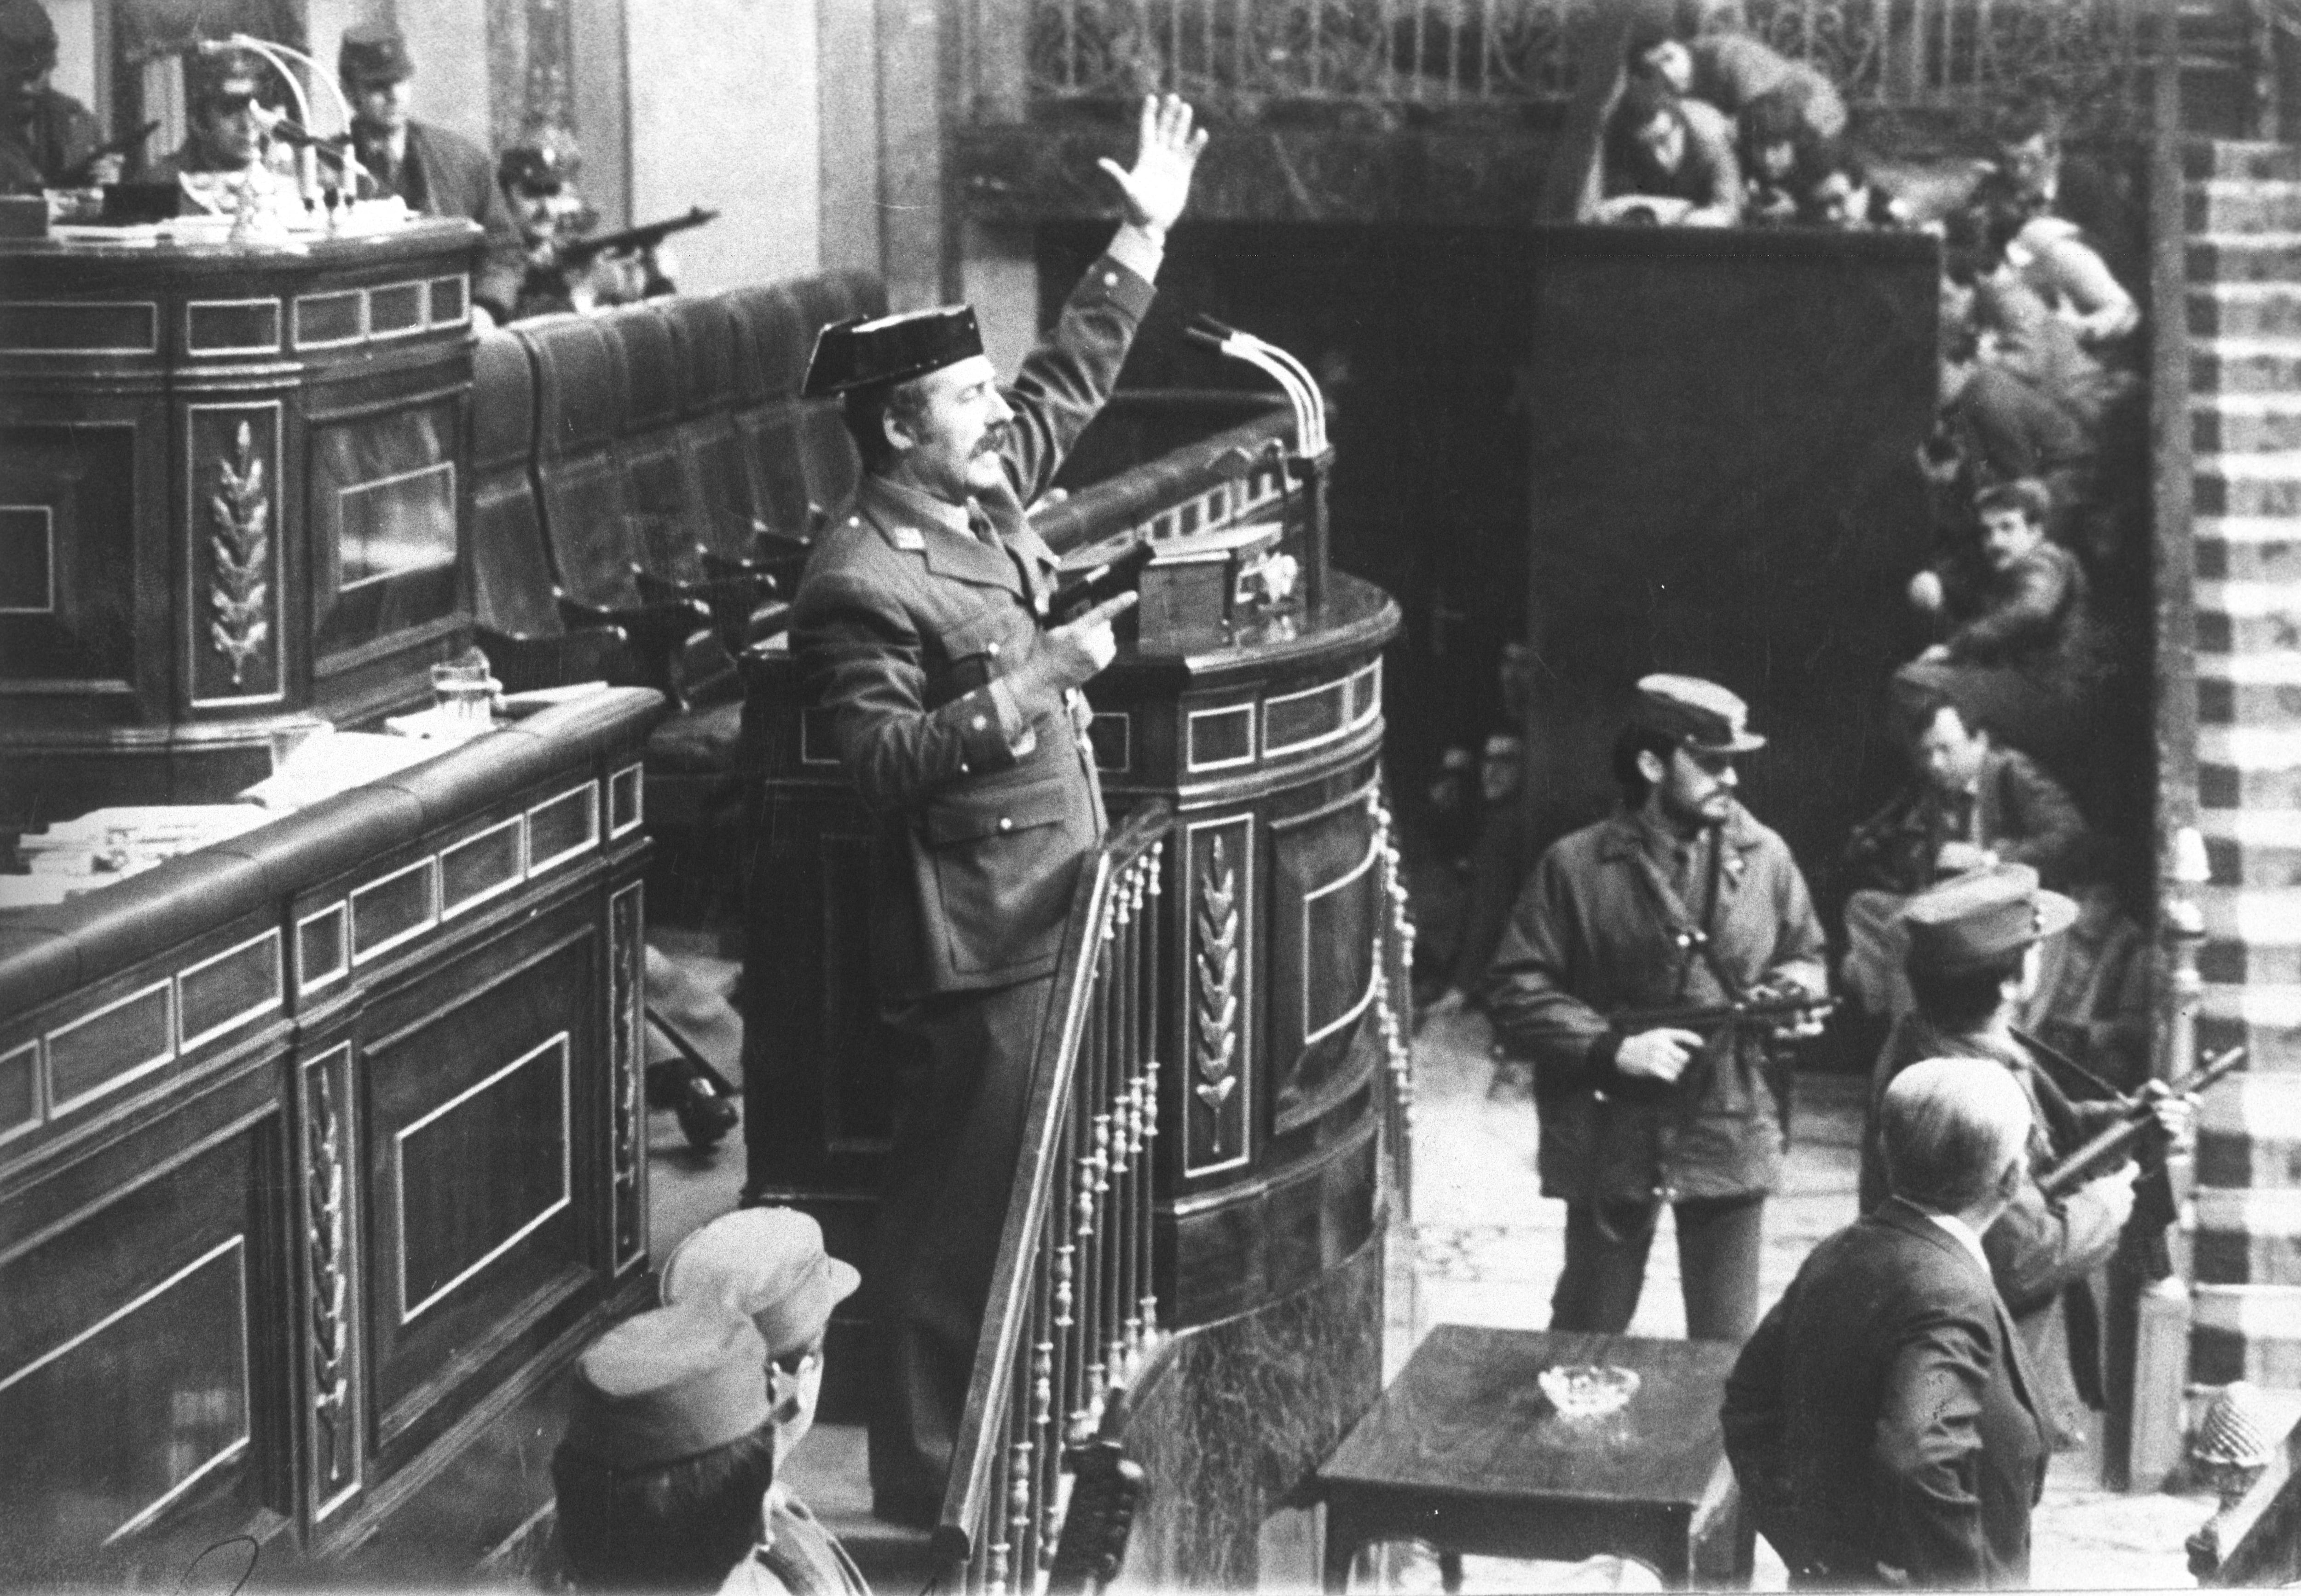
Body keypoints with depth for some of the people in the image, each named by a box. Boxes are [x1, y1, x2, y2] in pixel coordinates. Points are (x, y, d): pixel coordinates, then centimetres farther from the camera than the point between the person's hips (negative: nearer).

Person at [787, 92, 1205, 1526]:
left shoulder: (984, 499, 9)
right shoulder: (859, 584, -17)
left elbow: (1072, 380, 20)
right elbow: (884, 761, -24)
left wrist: (1145, 236, 17)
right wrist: (1040, 680, -23)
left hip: (1057, 909, 9)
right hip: (978, 936, -9)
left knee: (1030, 1200, 17)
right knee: (961, 1217, -4)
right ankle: (927, 1485, 5)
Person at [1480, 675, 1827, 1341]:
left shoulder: (1765, 857, 2)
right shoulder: (1577, 866, -7)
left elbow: (1805, 957, 17)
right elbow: (1514, 992, -7)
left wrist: (1795, 989, -7)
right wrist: (1612, 1048, -18)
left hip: (1731, 1137, 2)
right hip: (1612, 1138, -2)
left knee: (1726, 1344, 10)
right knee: (1588, 1337, 12)